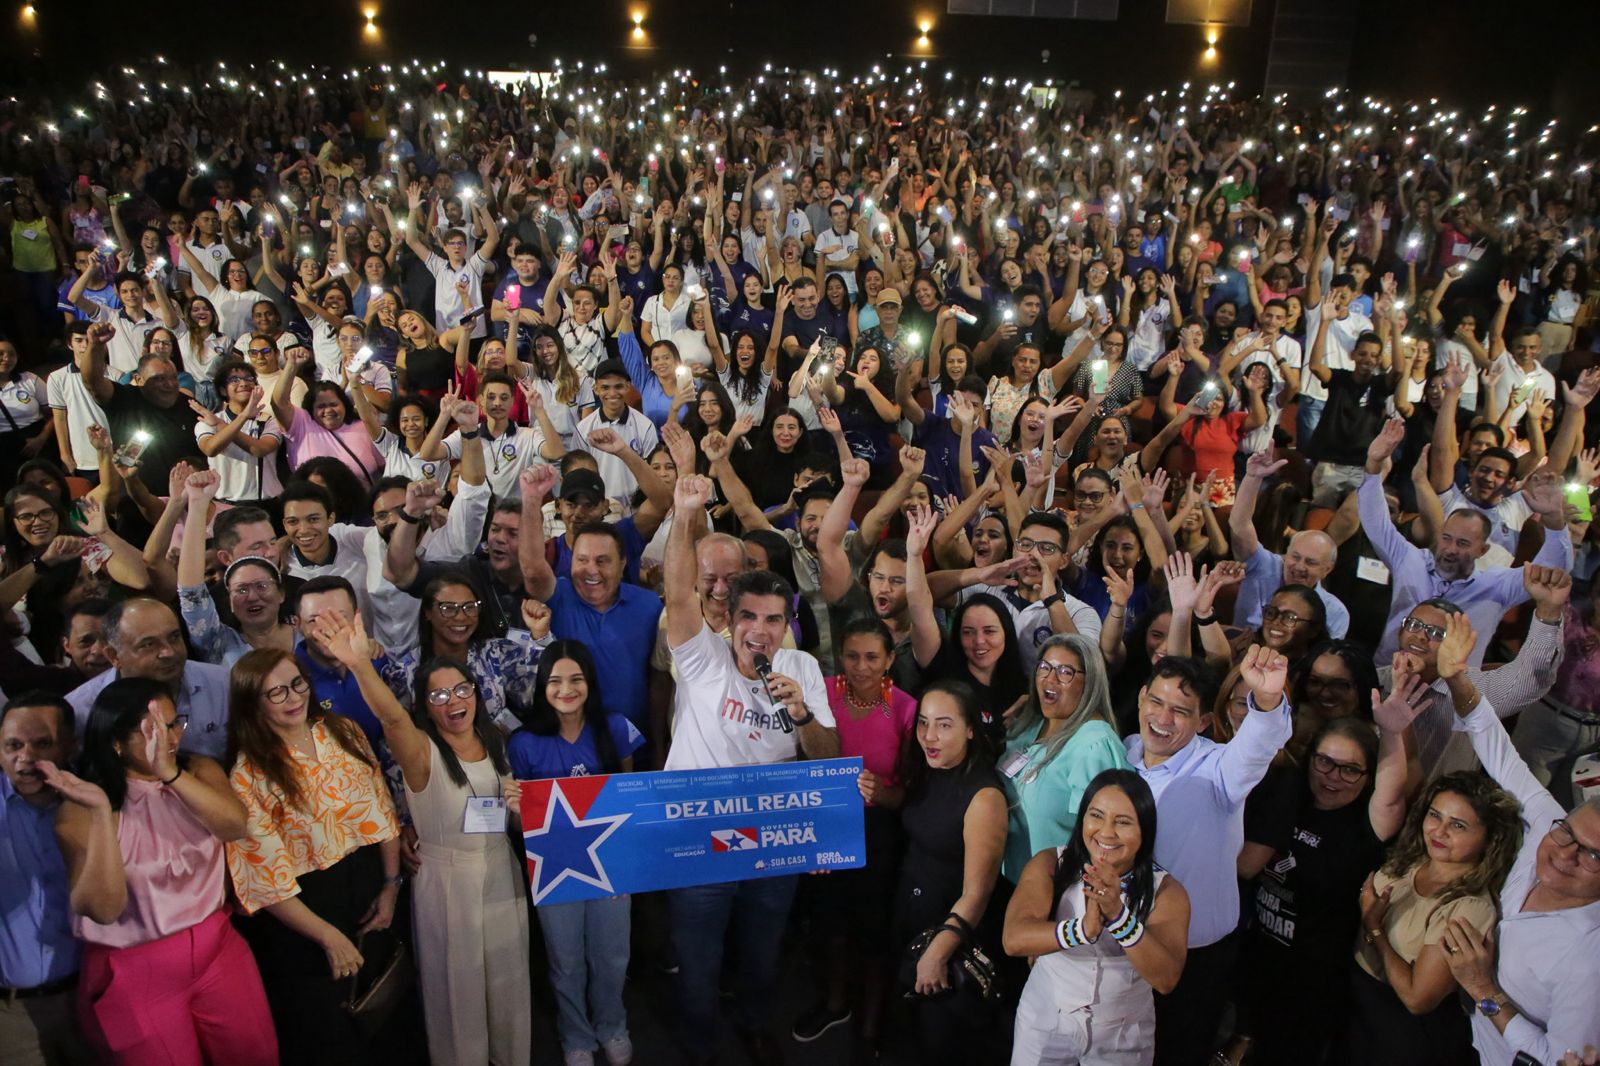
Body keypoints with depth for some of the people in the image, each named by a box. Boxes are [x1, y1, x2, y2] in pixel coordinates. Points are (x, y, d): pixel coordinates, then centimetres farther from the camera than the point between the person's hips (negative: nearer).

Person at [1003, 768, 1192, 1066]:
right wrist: (1083, 929, -43)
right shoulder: (1048, 865, -14)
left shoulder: (1166, 891, -13)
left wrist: (1118, 914, -40)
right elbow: (1014, 939, -27)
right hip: (1043, 1025, 0)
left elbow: (1166, 979, -25)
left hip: (1122, 1039, 0)